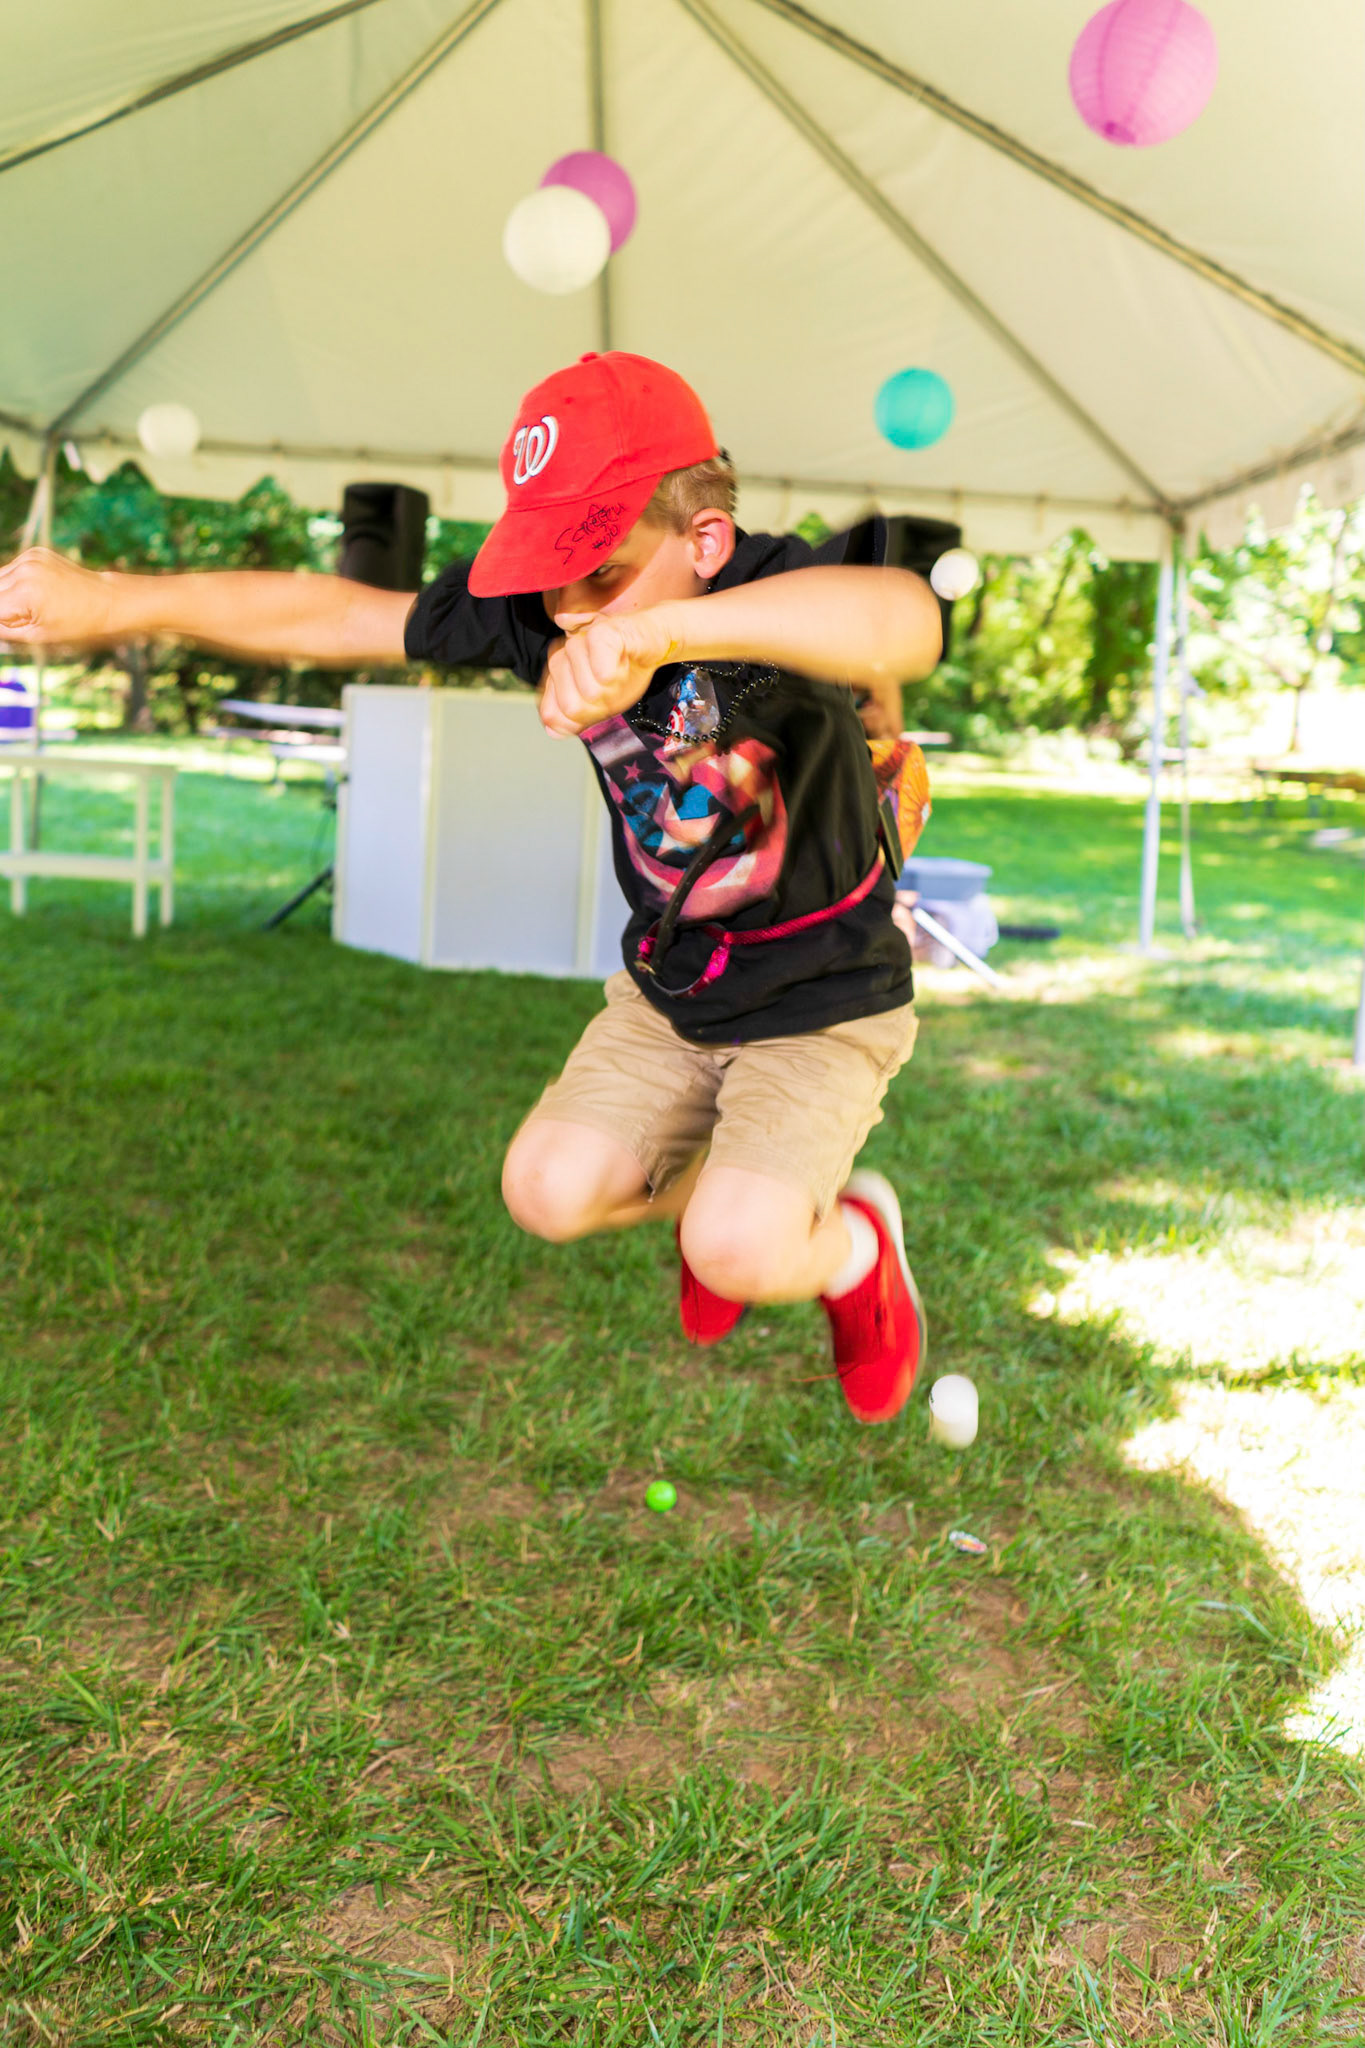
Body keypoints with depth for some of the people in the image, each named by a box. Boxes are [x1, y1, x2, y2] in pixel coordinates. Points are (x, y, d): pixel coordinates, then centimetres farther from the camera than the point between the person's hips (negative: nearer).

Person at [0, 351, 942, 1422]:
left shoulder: (777, 590, -29)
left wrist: (663, 627, -66)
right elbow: (336, 617, -4)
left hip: (827, 999, -5)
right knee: (550, 1188, -8)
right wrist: (114, 600, -4)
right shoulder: (542, 612, -13)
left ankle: (856, 1241, 14)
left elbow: (907, 619, -54)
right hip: (669, 983, 6)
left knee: (742, 1250, -23)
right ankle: (705, 1183, 25)